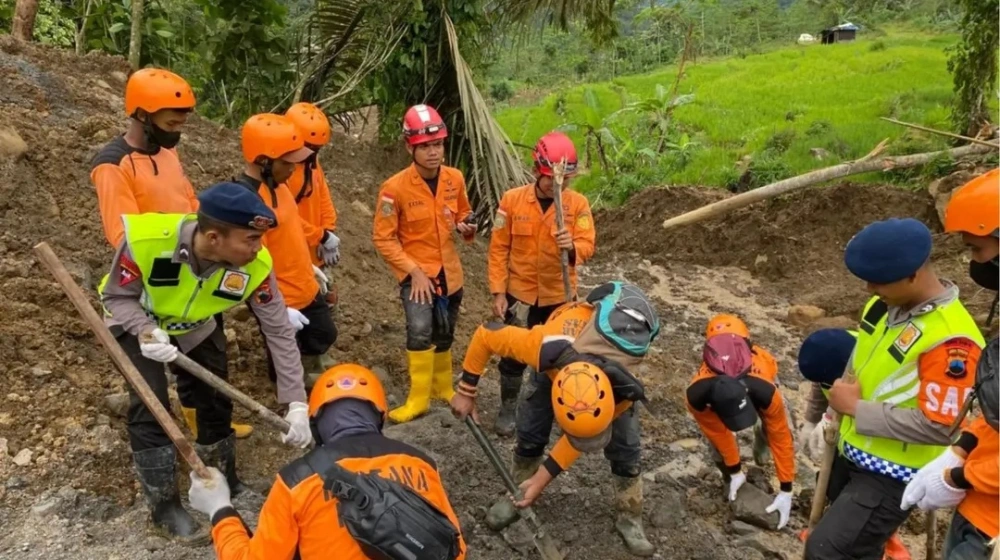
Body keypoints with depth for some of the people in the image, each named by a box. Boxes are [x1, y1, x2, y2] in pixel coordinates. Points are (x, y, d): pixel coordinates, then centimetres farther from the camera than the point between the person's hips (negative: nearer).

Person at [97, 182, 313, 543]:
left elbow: (279, 330, -25)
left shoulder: (255, 265, -33)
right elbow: (116, 296, -22)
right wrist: (146, 331, -42)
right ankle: (165, 505, 8)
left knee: (216, 400, 5)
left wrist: (296, 403, -28)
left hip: (196, 326, 3)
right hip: (138, 322, -3)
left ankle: (225, 484, 28)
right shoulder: (144, 240, -40)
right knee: (150, 409, -11)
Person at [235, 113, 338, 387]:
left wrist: (309, 266, 24)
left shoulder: (277, 183, 2)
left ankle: (309, 375, 51)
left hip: (306, 289, 9)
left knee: (325, 335, 27)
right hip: (280, 303, -9)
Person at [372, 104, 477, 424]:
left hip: (449, 271, 5)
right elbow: (383, 238, -14)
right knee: (420, 331, -24)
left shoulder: (455, 179, -4)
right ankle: (418, 399, -8)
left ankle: (443, 388, 40)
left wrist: (466, 226, -10)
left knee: (444, 336, 18)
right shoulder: (395, 188, -19)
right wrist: (414, 271, -19)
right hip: (415, 272, -5)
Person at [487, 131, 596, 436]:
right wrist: (498, 292, -9)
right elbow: (498, 249, -6)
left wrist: (572, 247, -39)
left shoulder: (578, 203, -8)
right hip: (519, 293, -1)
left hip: (559, 295, 1)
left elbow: (587, 245, -15)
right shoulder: (512, 200, -9)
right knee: (513, 354, 8)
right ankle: (508, 407, 29)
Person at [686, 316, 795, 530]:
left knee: (778, 433, -16)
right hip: (718, 373, 0)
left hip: (760, 373, 0)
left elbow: (781, 438, -31)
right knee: (717, 440, -16)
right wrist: (735, 472, -11)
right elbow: (719, 434, -23)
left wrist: (786, 491, -23)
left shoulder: (765, 391, -47)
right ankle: (730, 479, 14)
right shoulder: (697, 396, -43)